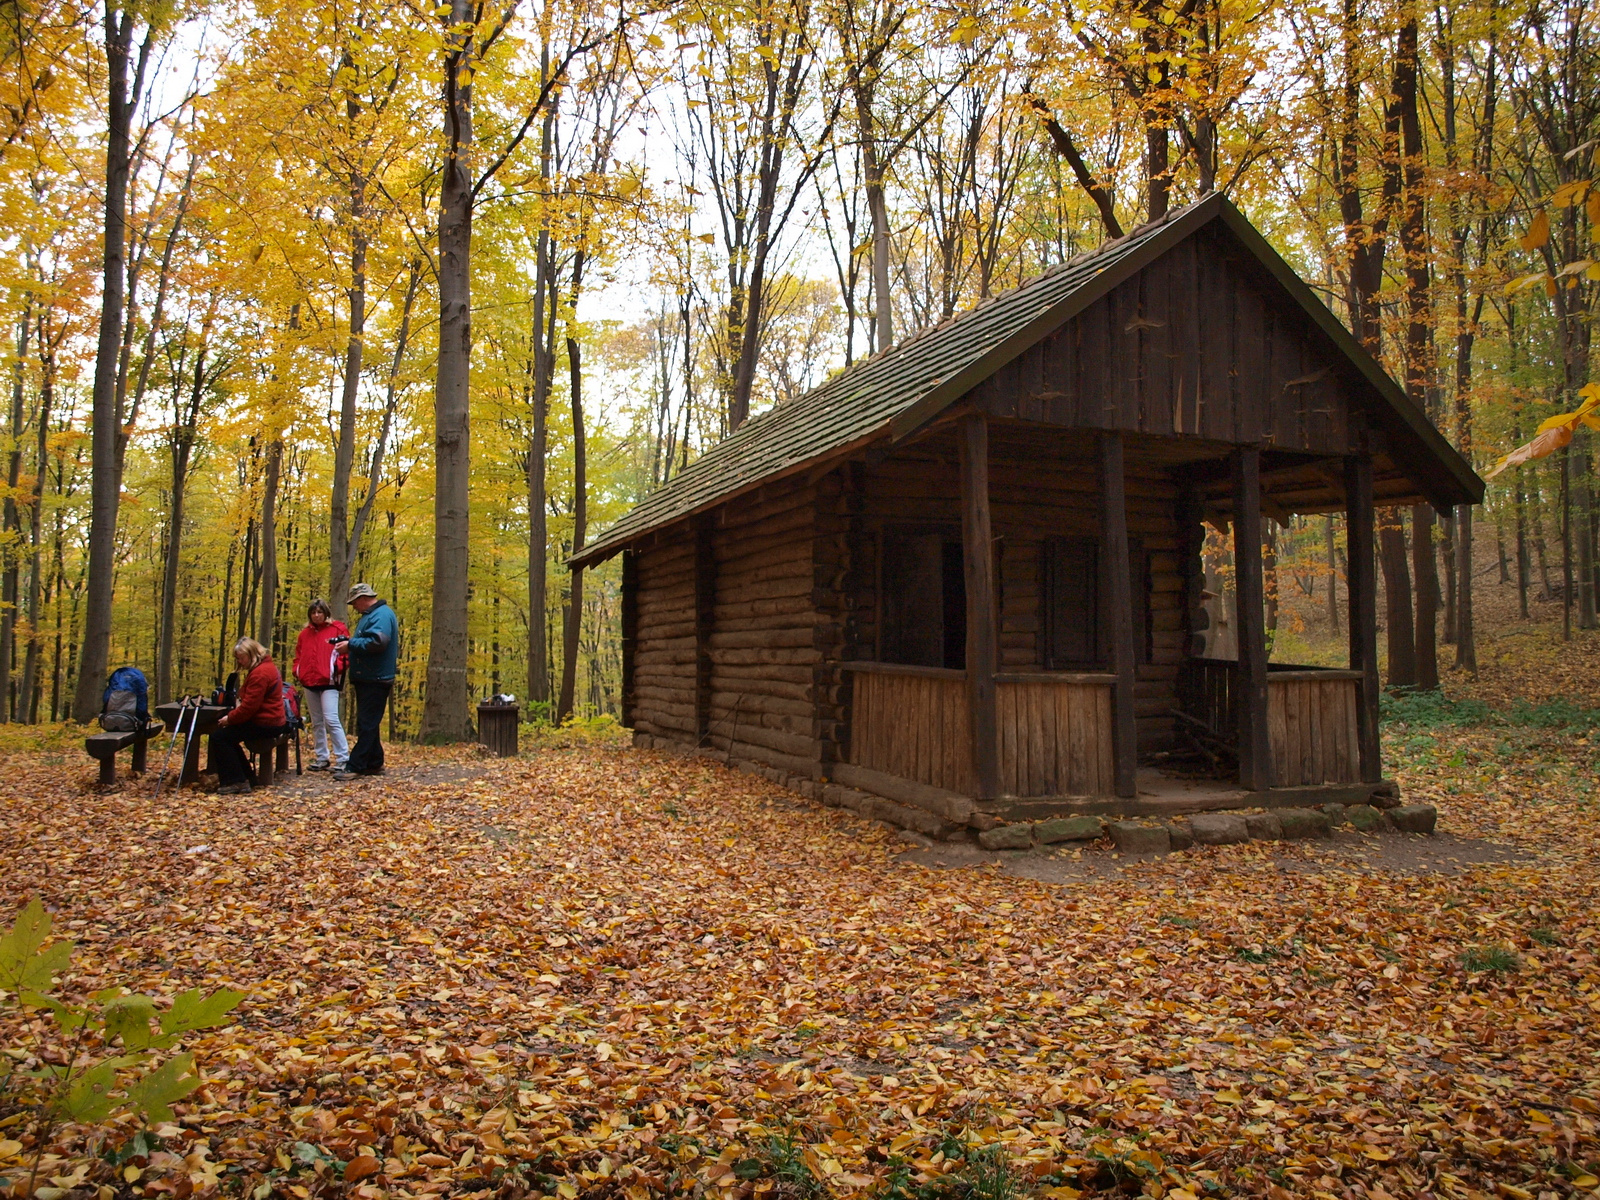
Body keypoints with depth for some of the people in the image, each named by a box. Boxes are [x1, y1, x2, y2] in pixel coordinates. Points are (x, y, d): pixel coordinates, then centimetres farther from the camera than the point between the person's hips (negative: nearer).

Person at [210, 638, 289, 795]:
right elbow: (251, 700, 19)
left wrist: (230, 718, -10)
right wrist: (232, 714, 5)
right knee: (227, 735, 22)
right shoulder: (266, 666, 15)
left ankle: (234, 782, -8)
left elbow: (250, 706, -24)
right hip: (269, 720, 11)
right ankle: (245, 776, 23)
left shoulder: (260, 673, -20)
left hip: (265, 724, -11)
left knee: (219, 737, -10)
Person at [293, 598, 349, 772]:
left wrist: (338, 668, -18)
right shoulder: (305, 633, 16)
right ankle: (322, 759, 17)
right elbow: (299, 655, 23)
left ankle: (343, 759, -13)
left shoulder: (337, 629, 0)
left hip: (328, 681, -7)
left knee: (331, 720, -15)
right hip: (310, 683, 7)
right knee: (316, 723, 10)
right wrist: (297, 671, 6)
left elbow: (346, 651, -4)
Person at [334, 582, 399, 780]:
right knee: (367, 724, 14)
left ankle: (354, 767, -9)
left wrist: (351, 644, -16)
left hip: (375, 681, -11)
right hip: (366, 680, 11)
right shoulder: (371, 615, 20)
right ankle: (374, 764, 19)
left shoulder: (382, 615, -13)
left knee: (367, 725, -9)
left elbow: (377, 642, -27)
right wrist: (350, 641, 5)